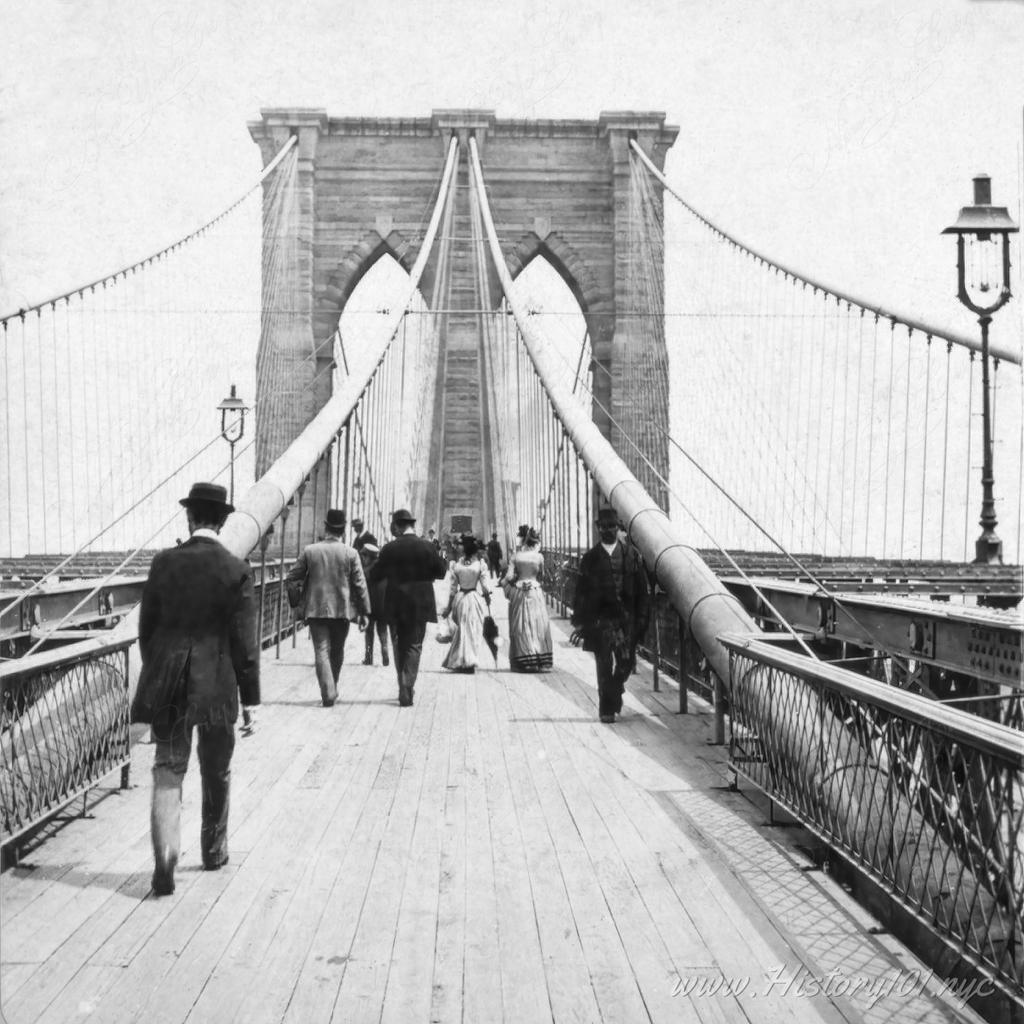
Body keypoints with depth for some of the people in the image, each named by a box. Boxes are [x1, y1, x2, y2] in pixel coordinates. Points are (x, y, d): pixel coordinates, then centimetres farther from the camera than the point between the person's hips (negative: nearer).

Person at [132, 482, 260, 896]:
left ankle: (164, 864, -8)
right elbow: (244, 643, -7)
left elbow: (146, 628, 5)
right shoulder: (236, 570, -8)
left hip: (166, 687, 1)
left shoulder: (164, 563, -1)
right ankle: (213, 850, 32)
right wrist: (250, 699, -1)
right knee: (217, 774, 17)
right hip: (216, 687, -1)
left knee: (167, 772, 5)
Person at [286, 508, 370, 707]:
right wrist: (364, 612, 3)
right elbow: (360, 584, -4)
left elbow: (291, 579, 1)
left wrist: (296, 603, 11)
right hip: (342, 609, 1)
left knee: (321, 652, 0)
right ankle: (332, 689, 29)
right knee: (337, 651, 17)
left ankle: (328, 694, -10)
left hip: (316, 609, -1)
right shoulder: (350, 553, -5)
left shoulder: (309, 551, -2)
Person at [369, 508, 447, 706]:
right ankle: (406, 692, -5)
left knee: (398, 646, 16)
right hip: (419, 604, -1)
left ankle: (404, 688, 20)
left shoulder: (389, 549, -6)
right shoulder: (426, 547, -7)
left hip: (395, 605, 1)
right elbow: (441, 571, 0)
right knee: (413, 646, 5)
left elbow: (375, 575, 0)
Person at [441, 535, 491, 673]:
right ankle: (470, 662, 3)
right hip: (476, 598, -2)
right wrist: (488, 599, 13)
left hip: (460, 598, 2)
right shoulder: (480, 563, -7)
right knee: (474, 630, 6)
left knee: (461, 629, 13)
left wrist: (449, 606, 10)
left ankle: (458, 662, 12)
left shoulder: (456, 564, -3)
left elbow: (453, 588, 2)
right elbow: (485, 585, -5)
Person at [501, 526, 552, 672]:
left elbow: (508, 577, -6)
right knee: (538, 625, 5)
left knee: (520, 627, 7)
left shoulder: (516, 556, -1)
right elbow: (541, 575, 6)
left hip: (518, 592, 2)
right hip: (534, 592, -2)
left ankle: (521, 663, 6)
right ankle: (540, 662, 2)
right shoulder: (538, 556, -5)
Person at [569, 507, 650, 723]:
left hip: (626, 618, 1)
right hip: (599, 619, -1)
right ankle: (606, 708, 10)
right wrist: (580, 622, 2)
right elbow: (581, 592, 6)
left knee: (626, 661, 0)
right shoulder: (590, 558, 6)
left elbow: (642, 590, 7)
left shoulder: (631, 555, 7)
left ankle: (615, 690, 30)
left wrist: (641, 618, 0)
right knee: (604, 665, 0)